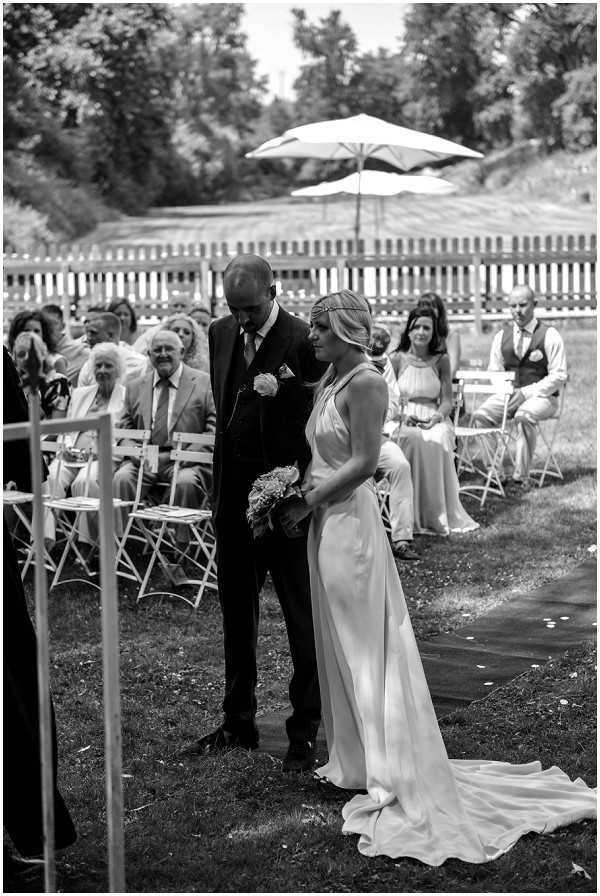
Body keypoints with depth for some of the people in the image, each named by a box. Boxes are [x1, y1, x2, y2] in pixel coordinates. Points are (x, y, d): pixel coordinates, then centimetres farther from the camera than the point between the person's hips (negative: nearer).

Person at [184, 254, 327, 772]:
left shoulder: (304, 341, -13)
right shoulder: (221, 334, 7)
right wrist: (218, 487, 13)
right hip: (233, 496, 7)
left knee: (302, 618, 3)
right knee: (236, 612, 15)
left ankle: (305, 732, 12)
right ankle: (239, 723, 28)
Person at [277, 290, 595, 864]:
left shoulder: (365, 383, -15)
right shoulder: (328, 382, 12)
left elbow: (364, 462, -19)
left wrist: (309, 501, -15)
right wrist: (303, 498, 4)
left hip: (350, 520, -9)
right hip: (325, 521, 9)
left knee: (366, 646, -2)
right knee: (339, 645, 14)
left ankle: (396, 777, 7)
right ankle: (354, 760, 26)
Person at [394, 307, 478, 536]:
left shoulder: (441, 360, 8)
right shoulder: (399, 359, 6)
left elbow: (447, 400, 5)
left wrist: (437, 417, -16)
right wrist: (403, 415, -14)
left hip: (435, 419, 1)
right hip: (404, 420, -1)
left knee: (438, 440, -34)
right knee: (413, 440, -35)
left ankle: (439, 514, -25)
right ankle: (413, 515, -29)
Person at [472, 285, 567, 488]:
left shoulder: (549, 335, -3)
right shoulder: (502, 336, 11)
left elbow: (559, 376, -7)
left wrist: (526, 392, -17)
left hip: (541, 396, -4)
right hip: (509, 394, 4)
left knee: (524, 416, -37)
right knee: (481, 415, -24)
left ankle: (521, 477, -29)